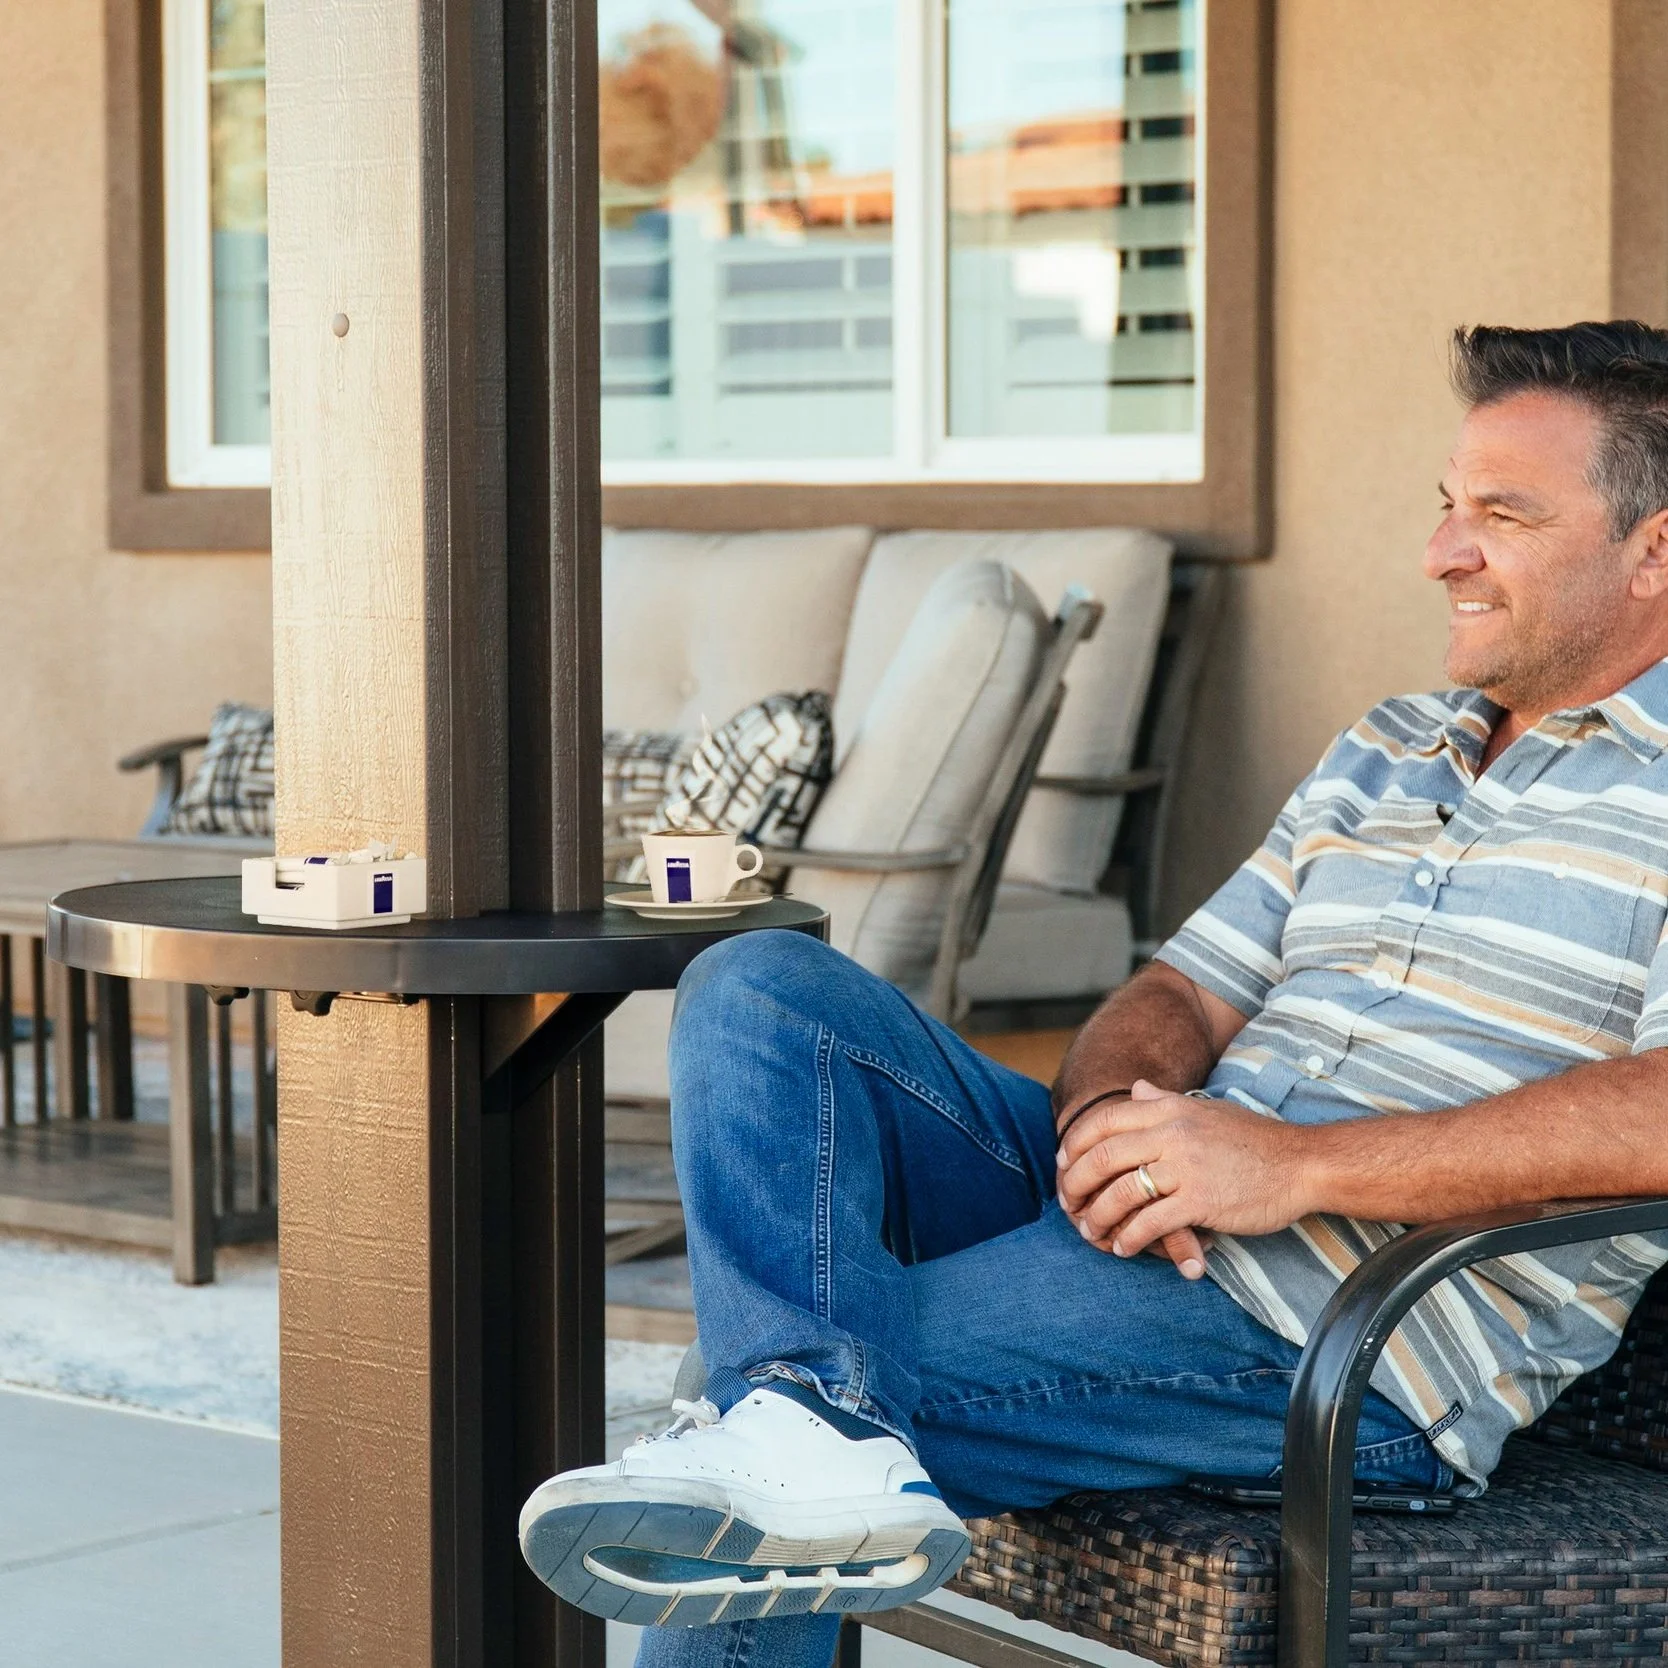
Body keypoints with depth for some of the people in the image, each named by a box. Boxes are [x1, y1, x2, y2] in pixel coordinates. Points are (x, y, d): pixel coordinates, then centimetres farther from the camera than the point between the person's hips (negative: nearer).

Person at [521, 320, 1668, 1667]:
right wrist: (1104, 1112, -9)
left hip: (1370, 1327, -9)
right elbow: (1188, 990, 18)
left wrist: (1297, 1162, -24)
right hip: (1143, 1214, 9)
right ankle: (812, 1417, -35)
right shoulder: (1380, 757, 24)